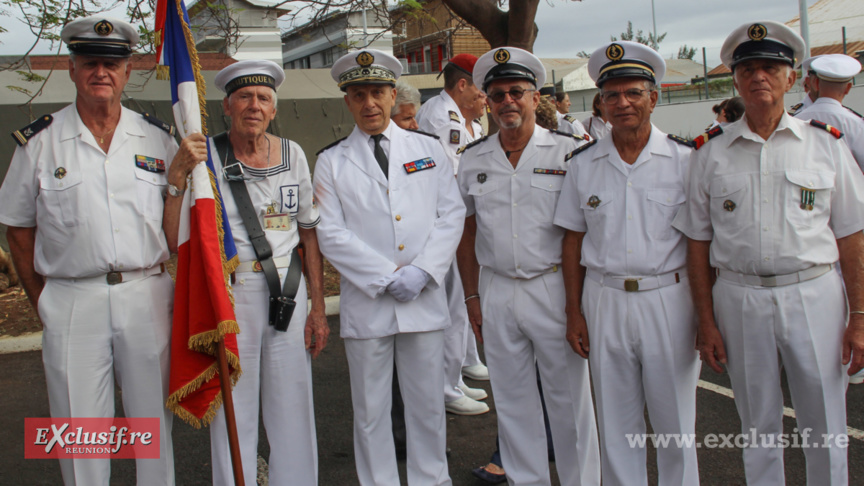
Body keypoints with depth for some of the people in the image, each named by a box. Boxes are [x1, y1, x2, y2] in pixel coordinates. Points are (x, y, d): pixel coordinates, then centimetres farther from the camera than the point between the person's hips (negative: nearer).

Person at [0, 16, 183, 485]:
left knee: (154, 422, 10)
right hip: (72, 302, -1)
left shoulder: (157, 138, 7)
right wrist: (41, 301, 3)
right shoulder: (38, 141, 3)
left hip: (148, 297, 1)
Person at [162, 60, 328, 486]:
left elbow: (309, 232, 10)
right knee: (232, 414, 6)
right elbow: (175, 241, -10)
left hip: (288, 292, 3)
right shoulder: (206, 156, -4)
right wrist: (177, 177, -21)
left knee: (293, 410, 10)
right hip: (229, 295, -3)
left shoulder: (292, 154, 6)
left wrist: (317, 306, 6)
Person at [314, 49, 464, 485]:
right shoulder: (331, 161, 4)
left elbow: (452, 215, 3)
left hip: (424, 299, 1)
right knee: (370, 412, 9)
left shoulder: (428, 150, 9)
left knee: (427, 406, 11)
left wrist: (421, 272, -10)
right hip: (365, 302, -1)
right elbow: (331, 233, -3)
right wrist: (386, 278, -11)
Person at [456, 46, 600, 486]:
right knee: (512, 400, 13)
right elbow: (466, 234, 12)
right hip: (496, 293, 3)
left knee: (569, 399, 6)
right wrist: (471, 296, 8)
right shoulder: (473, 160, 7)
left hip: (554, 288, -3)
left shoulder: (566, 151, -3)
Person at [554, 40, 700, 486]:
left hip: (669, 298, -1)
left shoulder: (685, 159, -2)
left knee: (675, 422, 8)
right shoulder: (583, 163, 4)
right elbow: (573, 243, 7)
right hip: (604, 301, 2)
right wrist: (574, 313, 2)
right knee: (616, 422, 12)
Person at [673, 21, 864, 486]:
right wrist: (706, 322, -1)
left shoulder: (826, 144, 2)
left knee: (825, 431, 8)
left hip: (815, 295, 0)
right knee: (758, 429, 14)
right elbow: (698, 242, 3)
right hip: (739, 299, 1)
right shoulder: (710, 151, 3)